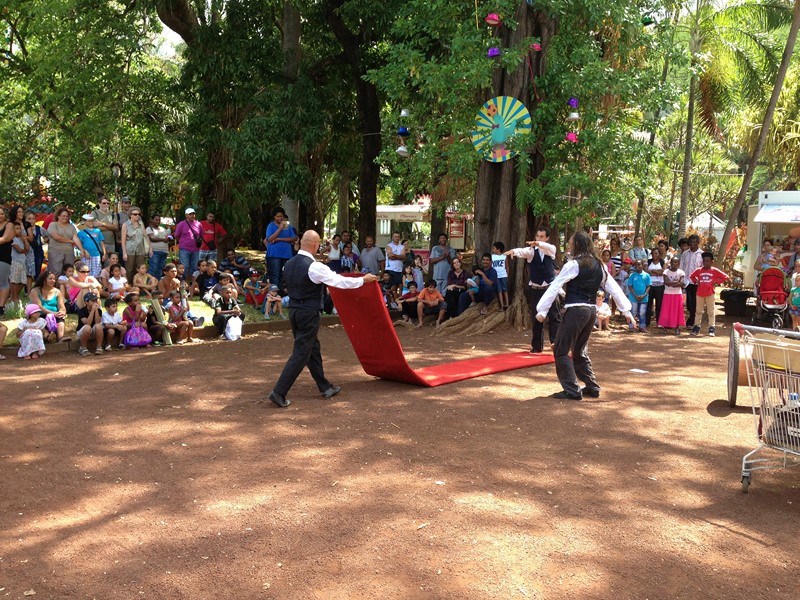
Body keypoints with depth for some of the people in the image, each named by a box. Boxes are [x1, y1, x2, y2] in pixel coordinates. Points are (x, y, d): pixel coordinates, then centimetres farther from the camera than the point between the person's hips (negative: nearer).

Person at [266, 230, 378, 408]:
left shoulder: (289, 265, 5)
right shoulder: (314, 267, -19)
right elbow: (340, 281, -17)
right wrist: (364, 279, -4)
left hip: (293, 311, 8)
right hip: (308, 314, -8)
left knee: (312, 348, 18)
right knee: (300, 354, -3)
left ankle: (325, 387, 29)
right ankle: (278, 392, -5)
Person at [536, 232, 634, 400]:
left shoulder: (573, 265, -9)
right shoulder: (598, 265, 12)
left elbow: (554, 287, -12)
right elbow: (614, 288, 13)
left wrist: (542, 310, -12)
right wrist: (626, 310, 17)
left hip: (575, 310, -8)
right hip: (591, 310, 8)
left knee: (561, 351, 0)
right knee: (580, 351, 21)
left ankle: (572, 390, -3)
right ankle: (592, 387, 22)